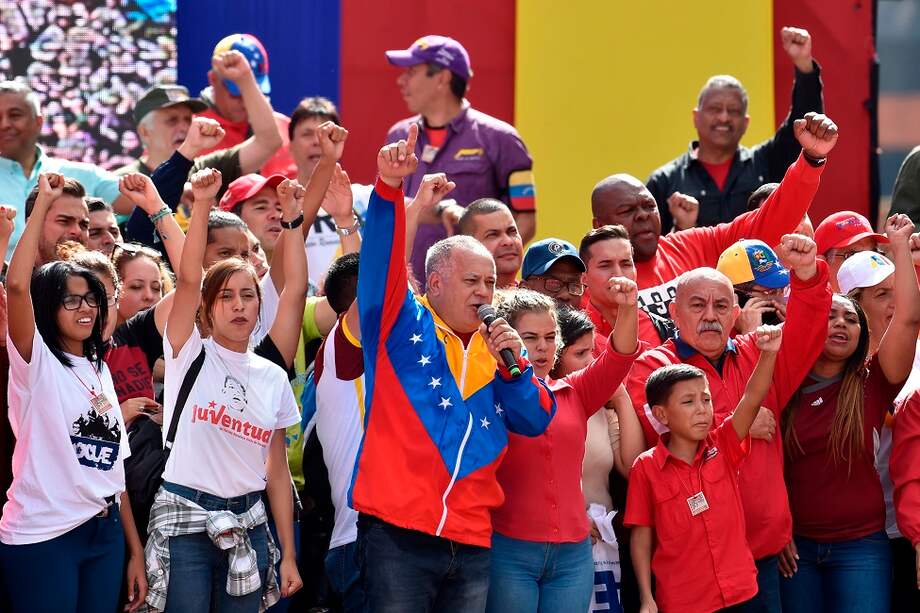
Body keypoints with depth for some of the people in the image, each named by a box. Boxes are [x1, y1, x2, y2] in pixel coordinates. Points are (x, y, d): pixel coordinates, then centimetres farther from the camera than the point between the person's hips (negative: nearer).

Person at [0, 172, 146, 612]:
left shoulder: (99, 371, 17)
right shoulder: (36, 362, -3)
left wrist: (135, 551, 12)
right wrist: (43, 203, -16)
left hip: (105, 534, 6)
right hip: (41, 537, -6)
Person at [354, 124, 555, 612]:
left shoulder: (492, 350, 18)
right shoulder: (402, 325, 5)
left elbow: (535, 421, 12)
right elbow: (380, 261, -11)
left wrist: (514, 366, -4)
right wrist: (388, 189, -25)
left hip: (471, 541, 5)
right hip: (398, 532, -5)